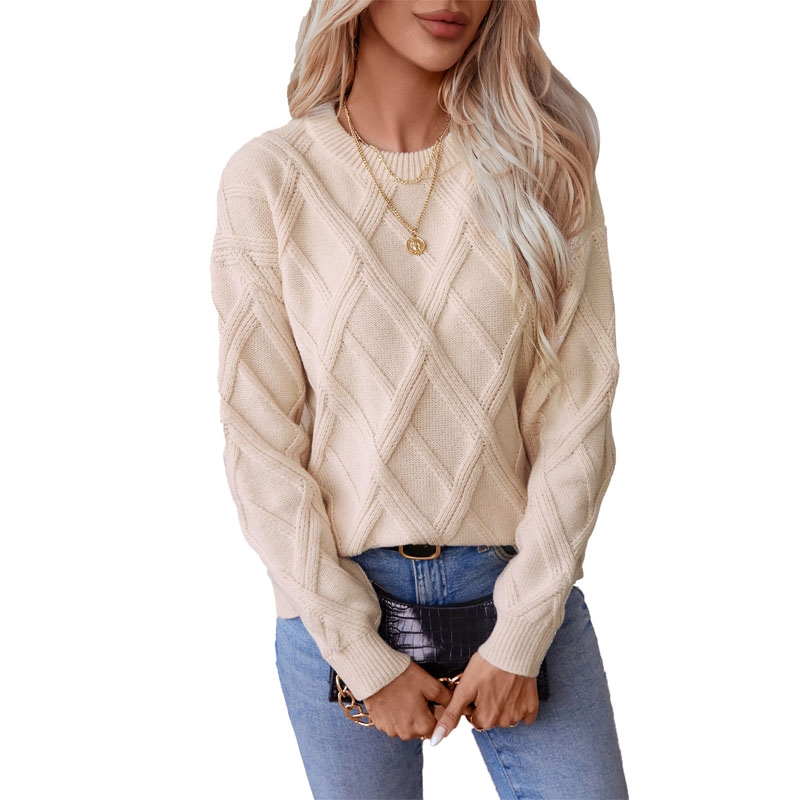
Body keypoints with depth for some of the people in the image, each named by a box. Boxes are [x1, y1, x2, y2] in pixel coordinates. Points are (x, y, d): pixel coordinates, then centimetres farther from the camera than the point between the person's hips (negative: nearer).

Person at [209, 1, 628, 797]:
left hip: (520, 579, 1)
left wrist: (520, 635, -7)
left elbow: (576, 409, -4)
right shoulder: (268, 179, -7)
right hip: (335, 590, -1)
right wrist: (364, 658, -8)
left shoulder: (542, 163, -2)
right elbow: (259, 442, -7)